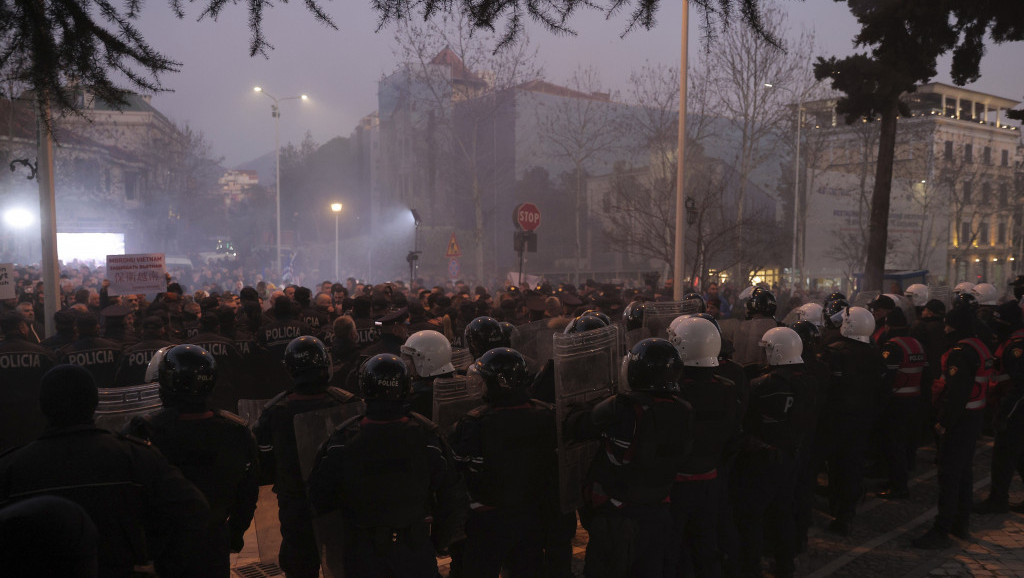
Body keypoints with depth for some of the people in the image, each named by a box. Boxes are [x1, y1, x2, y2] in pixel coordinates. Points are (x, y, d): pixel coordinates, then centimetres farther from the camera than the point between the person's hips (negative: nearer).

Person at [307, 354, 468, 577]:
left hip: (361, 556, 0)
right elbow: (454, 502, -10)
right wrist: (438, 543, 6)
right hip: (415, 551, 0)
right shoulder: (427, 436, -17)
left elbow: (320, 499, -4)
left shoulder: (343, 439, -17)